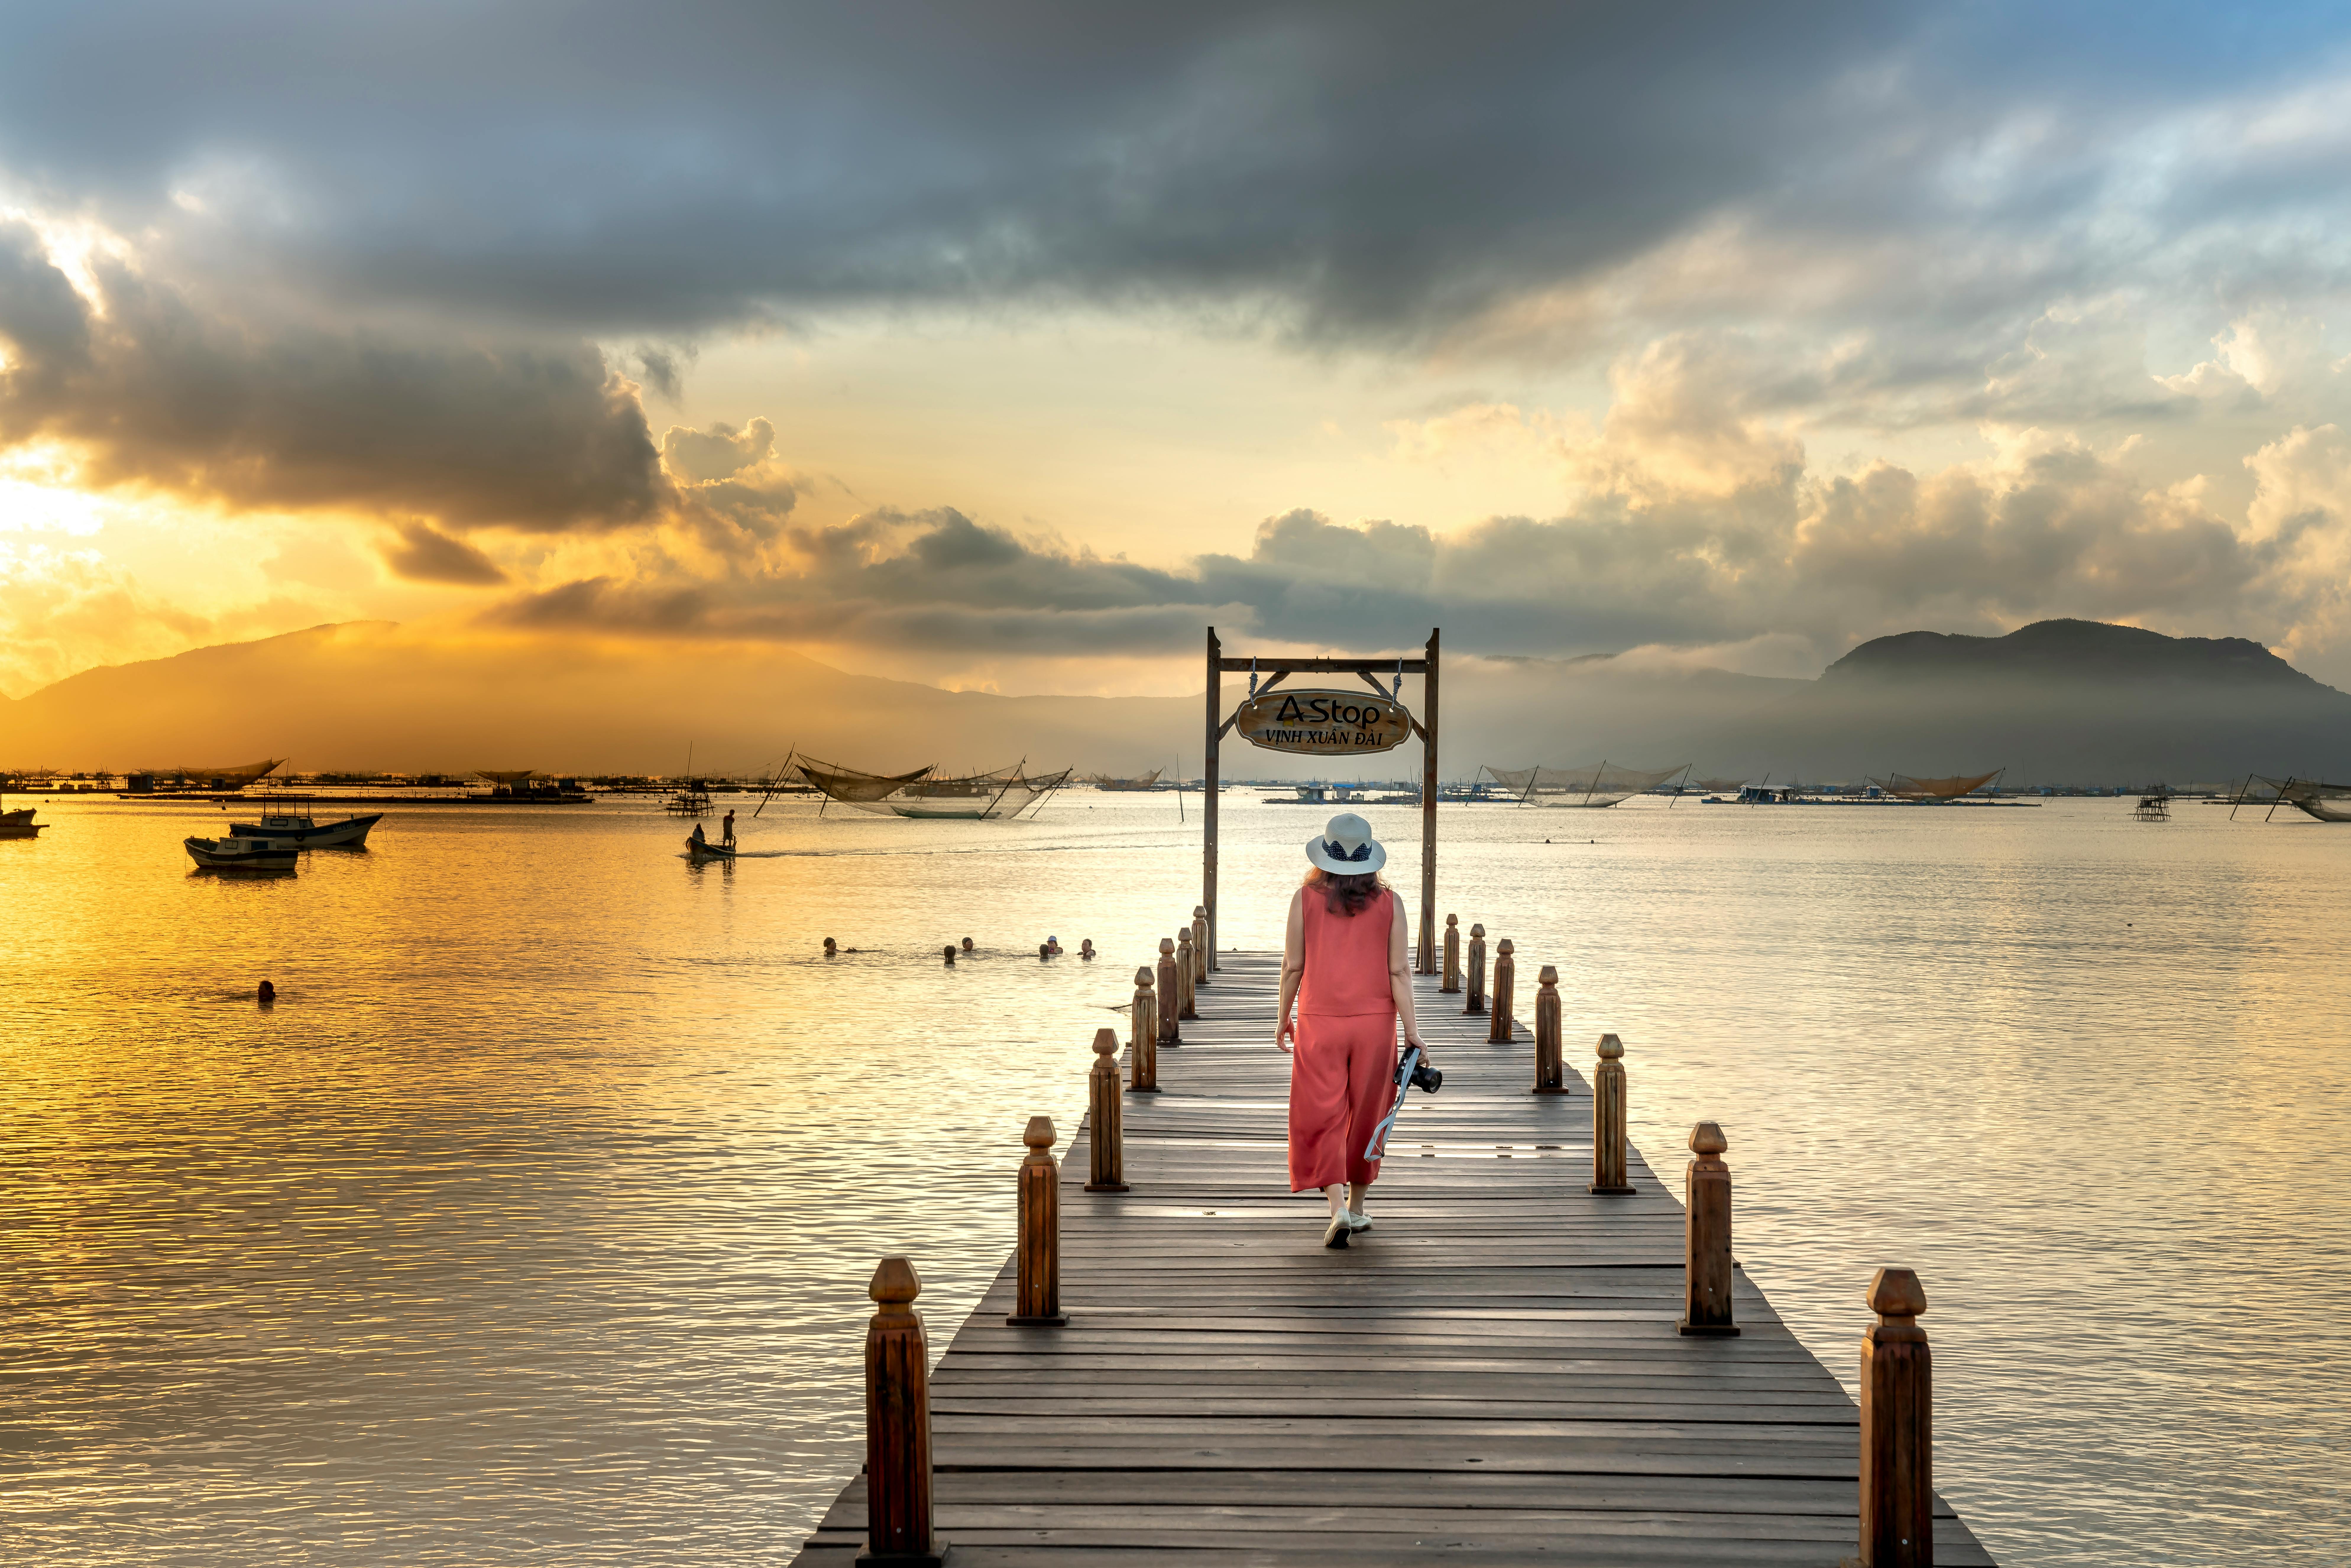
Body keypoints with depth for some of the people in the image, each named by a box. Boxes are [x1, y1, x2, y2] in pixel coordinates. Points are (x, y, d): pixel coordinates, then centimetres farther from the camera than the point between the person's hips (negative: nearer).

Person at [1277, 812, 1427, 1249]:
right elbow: (1399, 971, -6)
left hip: (1320, 1021, -1)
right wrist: (1412, 1031, -1)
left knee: (1323, 1117, 3)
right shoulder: (1389, 903, -4)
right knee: (1365, 1115, 15)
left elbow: (1293, 966, -2)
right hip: (1375, 1021, 2)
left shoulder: (1305, 899, -6)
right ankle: (1357, 1206, 26)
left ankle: (1337, 1207, -13)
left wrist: (1284, 1020, 10)